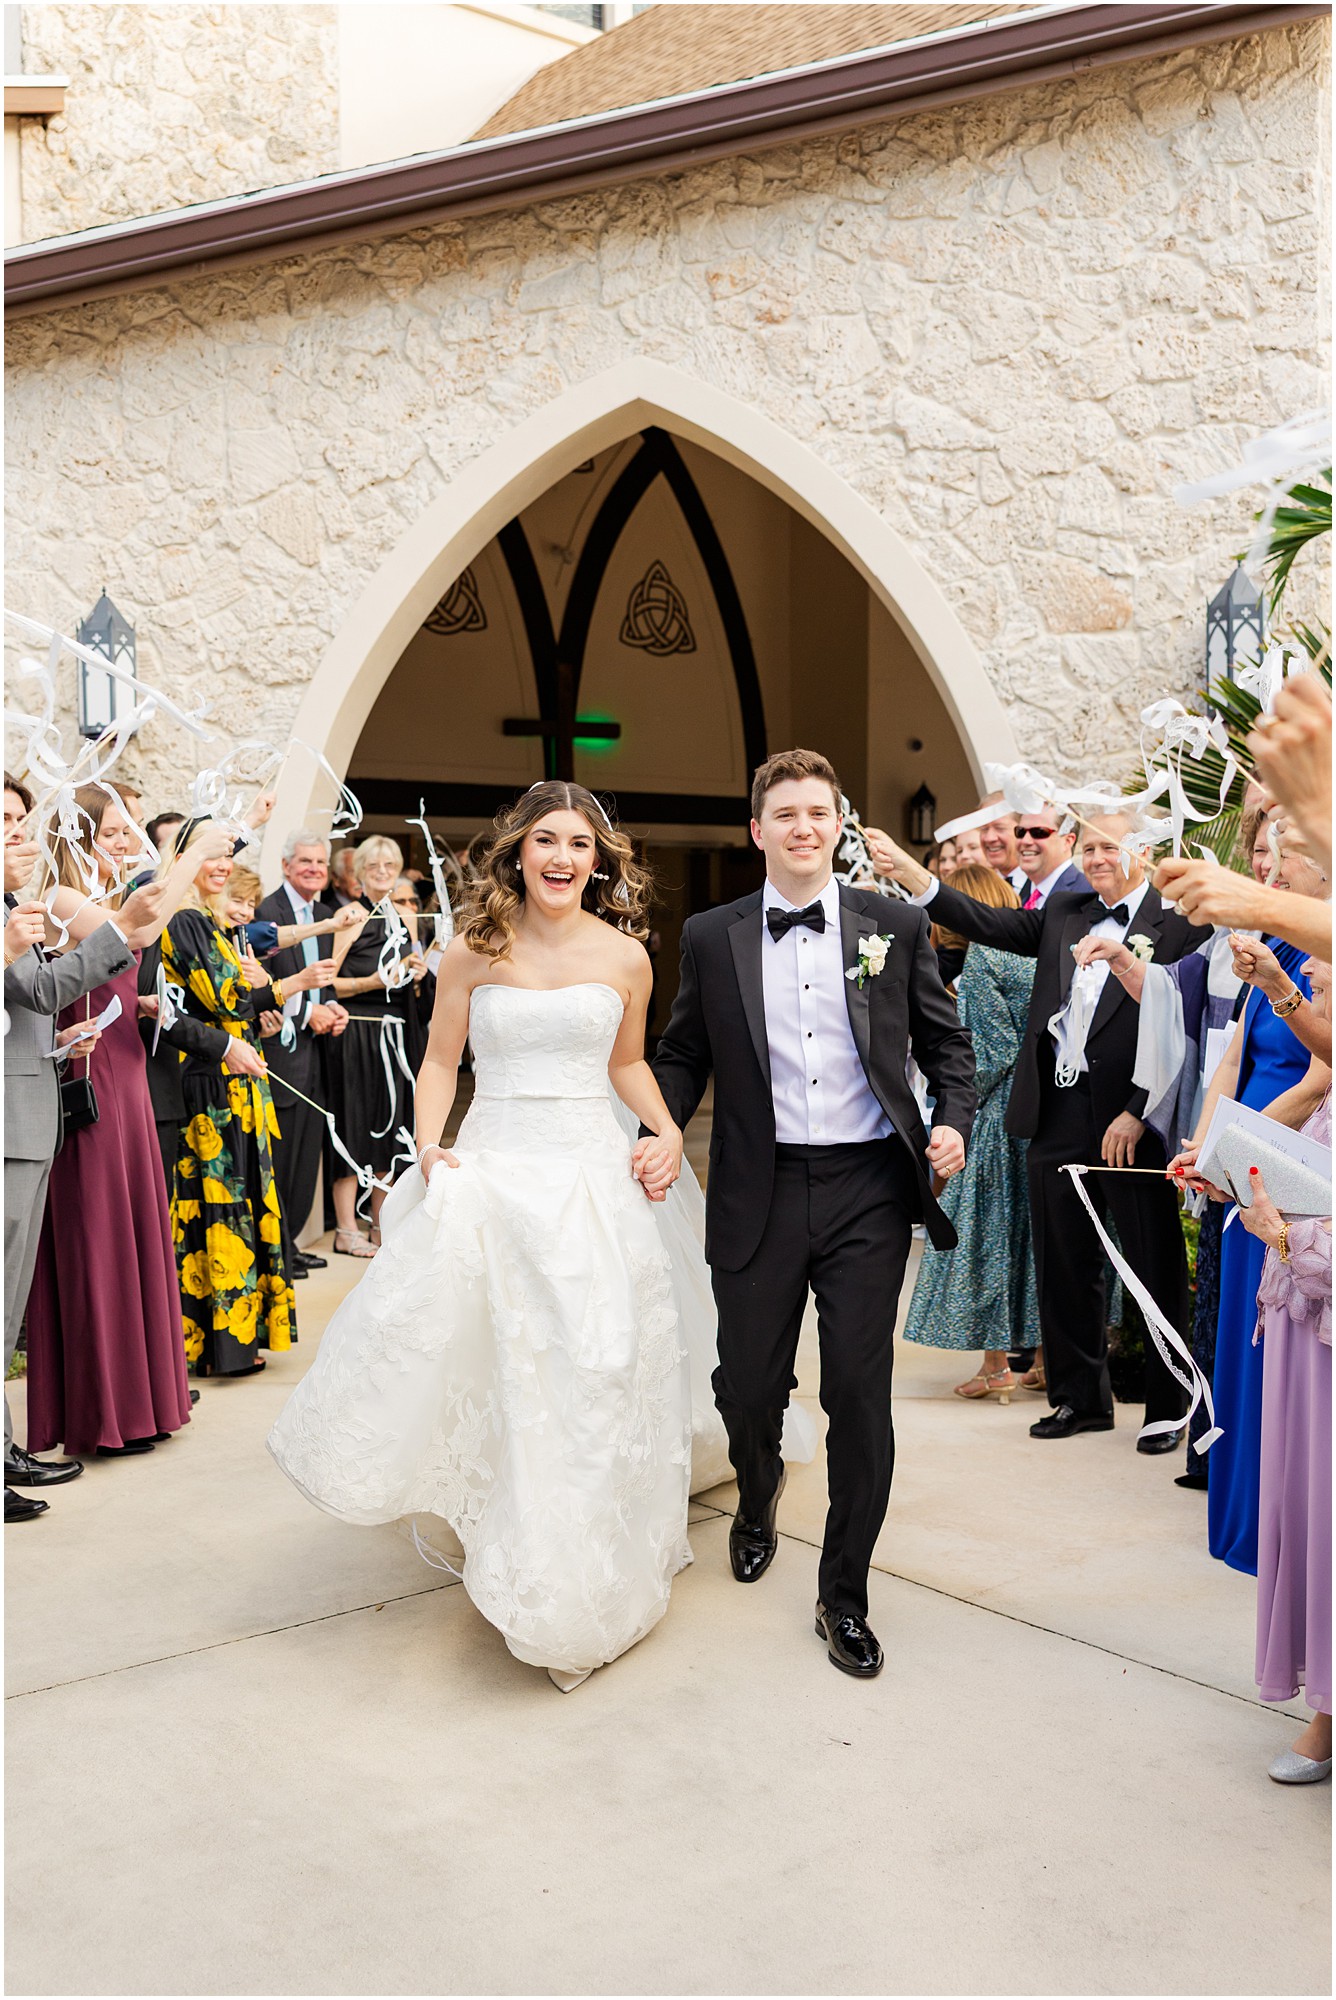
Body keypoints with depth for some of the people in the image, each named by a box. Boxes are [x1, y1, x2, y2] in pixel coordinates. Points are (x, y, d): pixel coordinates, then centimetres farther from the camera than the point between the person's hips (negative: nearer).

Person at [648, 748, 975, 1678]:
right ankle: (758, 1501, 46)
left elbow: (946, 1041, 10)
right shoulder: (711, 937, 5)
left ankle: (845, 1596, 19)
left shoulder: (895, 927, 4)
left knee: (860, 1392, 1)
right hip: (760, 1192, 1)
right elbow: (682, 1055, 12)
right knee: (748, 1385, 10)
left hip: (868, 1190, 0)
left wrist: (954, 1121, -6)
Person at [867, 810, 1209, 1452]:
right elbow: (992, 925, 2)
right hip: (1058, 1119, 6)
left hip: (1130, 1126, -5)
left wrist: (1137, 1114, -15)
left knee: (1156, 1272, 5)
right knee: (1064, 1270, 14)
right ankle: (1082, 1397, 28)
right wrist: (913, 876, -9)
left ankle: (1169, 1408, 20)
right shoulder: (1064, 913, 13)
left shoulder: (1177, 924, -5)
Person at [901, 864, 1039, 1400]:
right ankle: (1042, 1350, 21)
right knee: (1033, 1226, 14)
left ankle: (997, 1364, 6)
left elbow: (997, 1049, -16)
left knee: (988, 1228, 1)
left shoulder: (981, 958, -13)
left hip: (998, 1113, -7)